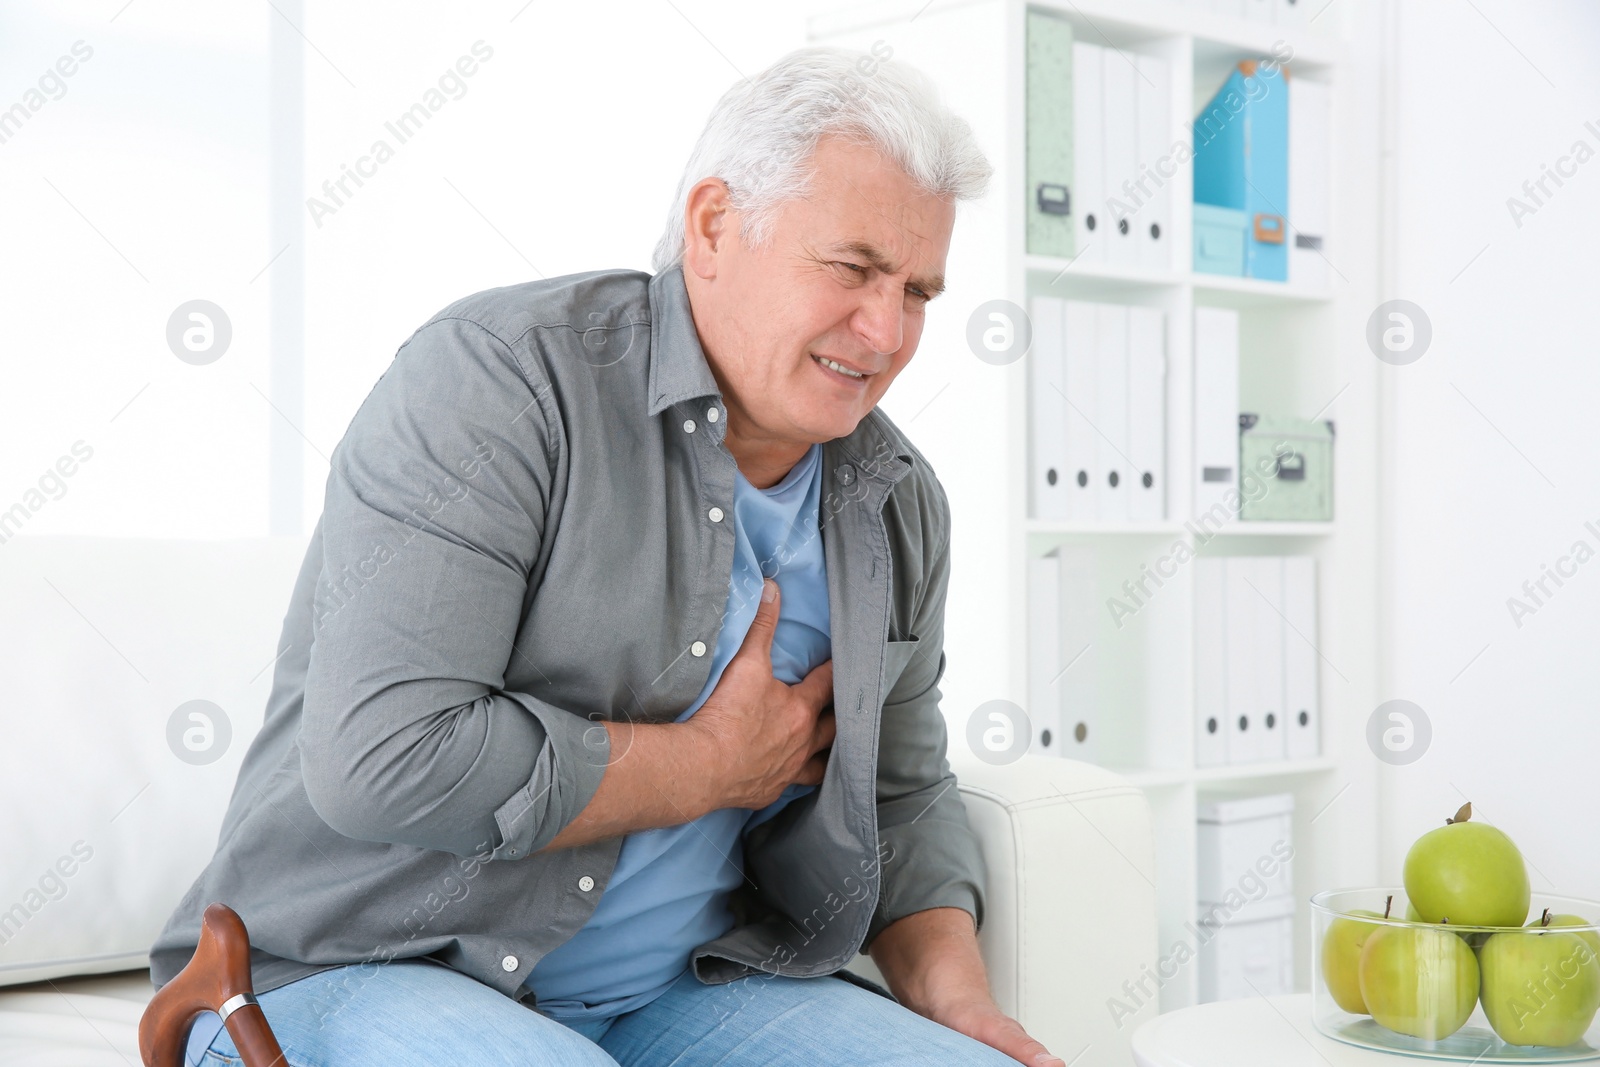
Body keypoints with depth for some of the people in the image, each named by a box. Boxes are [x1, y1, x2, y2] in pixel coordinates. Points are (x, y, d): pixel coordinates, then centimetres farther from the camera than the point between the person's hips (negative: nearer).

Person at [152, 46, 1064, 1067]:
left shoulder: (899, 503, 7)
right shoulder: (498, 378, -15)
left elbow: (904, 794, 18)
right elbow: (384, 757, -25)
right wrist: (711, 765, -14)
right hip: (359, 974, -5)